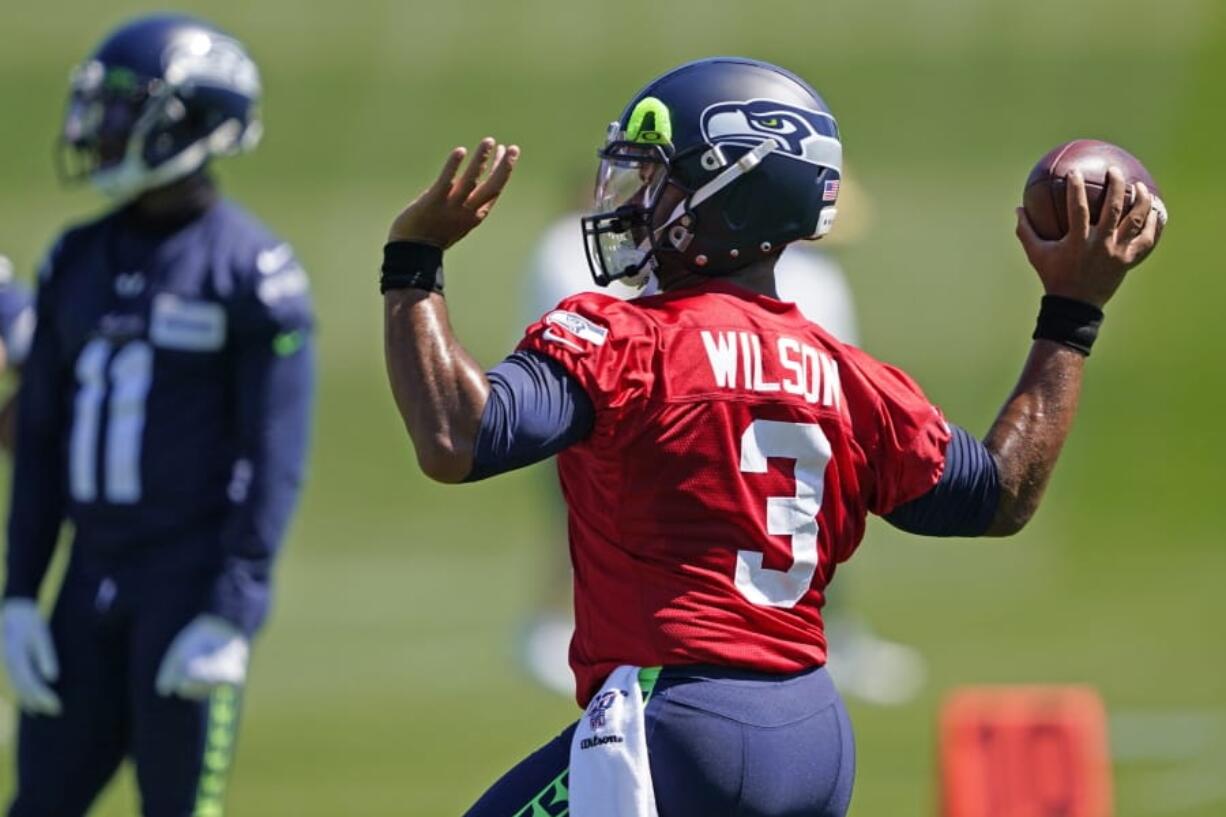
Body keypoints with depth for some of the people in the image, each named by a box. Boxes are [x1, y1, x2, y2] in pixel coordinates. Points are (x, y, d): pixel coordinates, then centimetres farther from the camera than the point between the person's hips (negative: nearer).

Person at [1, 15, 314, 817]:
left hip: (194, 584, -7)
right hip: (96, 576, 7)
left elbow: (275, 458, -12)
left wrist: (231, 616, -17)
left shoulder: (251, 271, -9)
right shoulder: (78, 262, 11)